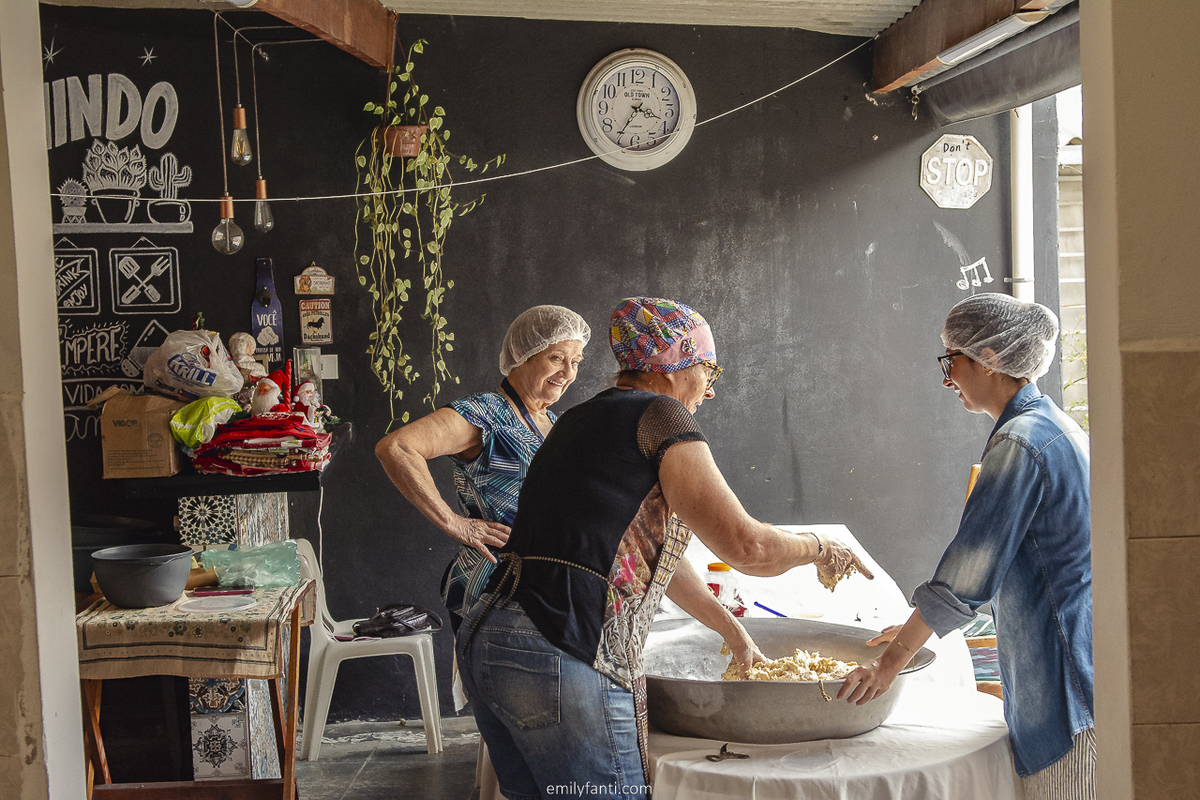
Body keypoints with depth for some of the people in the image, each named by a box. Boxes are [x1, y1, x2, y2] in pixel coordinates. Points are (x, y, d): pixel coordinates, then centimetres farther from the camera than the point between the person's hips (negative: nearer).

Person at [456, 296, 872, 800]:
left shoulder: (582, 419, 22)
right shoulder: (659, 416, -5)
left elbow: (649, 551, 27)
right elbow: (746, 546, -12)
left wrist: (731, 629, 32)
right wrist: (818, 548, 8)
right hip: (560, 657, -9)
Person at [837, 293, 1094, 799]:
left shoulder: (1019, 443, -18)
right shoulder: (1054, 426, 14)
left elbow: (966, 577, -18)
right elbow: (989, 562, 20)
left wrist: (892, 661, -11)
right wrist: (915, 629, 21)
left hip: (1066, 679, -10)